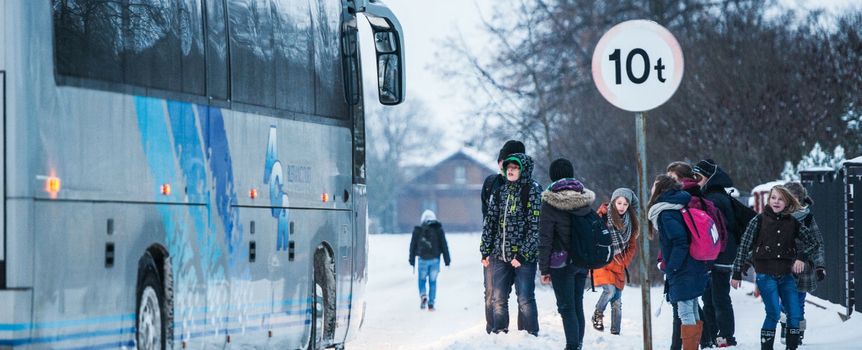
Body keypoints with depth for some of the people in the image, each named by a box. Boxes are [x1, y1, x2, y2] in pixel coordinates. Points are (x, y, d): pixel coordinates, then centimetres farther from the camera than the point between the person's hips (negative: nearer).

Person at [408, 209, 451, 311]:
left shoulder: (417, 230, 2)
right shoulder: (438, 229, 0)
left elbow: (413, 246, 4)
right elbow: (444, 245, -1)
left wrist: (412, 260, 12)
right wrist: (447, 260, 3)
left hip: (423, 259, 0)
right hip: (435, 259, 0)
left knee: (422, 280, 14)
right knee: (433, 281, 7)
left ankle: (423, 295, -14)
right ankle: (431, 304, 3)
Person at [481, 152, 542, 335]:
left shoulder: (533, 192, -5)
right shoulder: (500, 191, 11)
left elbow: (535, 227, -10)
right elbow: (490, 222, 15)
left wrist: (523, 254, -15)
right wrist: (485, 251, 9)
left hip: (524, 257, -5)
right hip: (500, 255, 5)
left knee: (525, 300, -4)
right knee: (498, 299, 7)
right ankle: (499, 333, 15)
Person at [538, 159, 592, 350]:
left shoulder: (550, 202, -10)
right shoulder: (585, 199, 4)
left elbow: (545, 238, -10)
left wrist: (544, 268, -6)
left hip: (561, 262, -5)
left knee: (567, 307, -3)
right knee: (578, 305, 15)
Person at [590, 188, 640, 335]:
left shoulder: (630, 221, 3)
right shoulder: (603, 217, -11)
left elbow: (632, 246, 14)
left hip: (618, 266, 4)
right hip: (602, 262, -4)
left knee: (617, 302, 3)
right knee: (610, 290, -23)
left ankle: (615, 332, 8)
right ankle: (597, 315, 1)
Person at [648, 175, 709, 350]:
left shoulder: (666, 213, -14)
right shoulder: (677, 207, 13)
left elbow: (680, 241, -23)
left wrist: (671, 267, -15)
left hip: (682, 273, -9)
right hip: (694, 269, 9)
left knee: (686, 314, -8)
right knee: (692, 313, 14)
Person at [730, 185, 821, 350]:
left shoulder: (792, 223, 6)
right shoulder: (759, 220, -3)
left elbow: (813, 243, 12)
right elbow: (744, 246, -2)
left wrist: (801, 257, -5)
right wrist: (737, 273, -5)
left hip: (786, 275, 4)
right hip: (765, 275, -4)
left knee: (795, 315, -3)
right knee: (774, 313, -17)